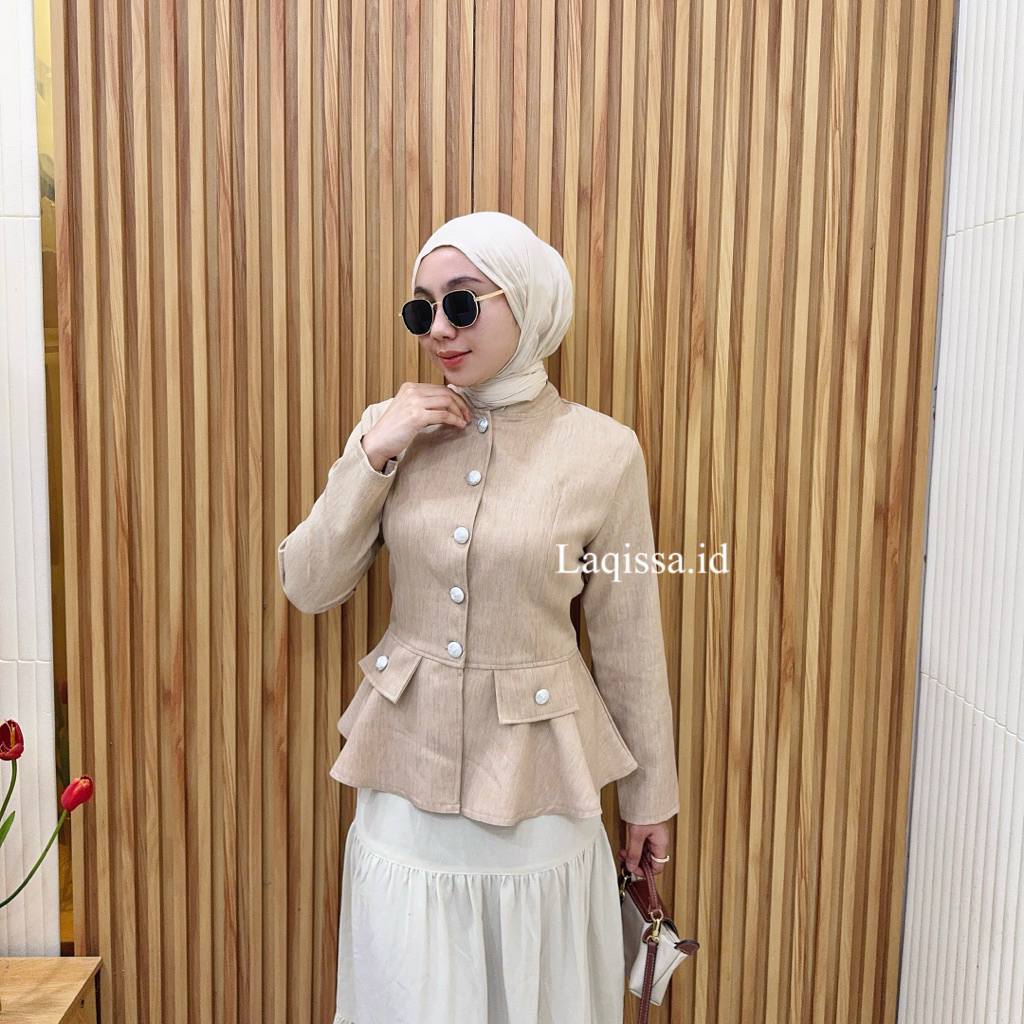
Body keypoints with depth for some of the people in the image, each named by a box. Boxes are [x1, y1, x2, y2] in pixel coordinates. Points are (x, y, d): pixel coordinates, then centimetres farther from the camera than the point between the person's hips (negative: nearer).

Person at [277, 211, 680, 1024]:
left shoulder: (603, 452, -10)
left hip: (536, 777, -2)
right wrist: (372, 456, -15)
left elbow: (629, 642, -3)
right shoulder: (391, 426, -2)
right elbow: (309, 587, -2)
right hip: (407, 776, 2)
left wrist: (649, 796, 6)